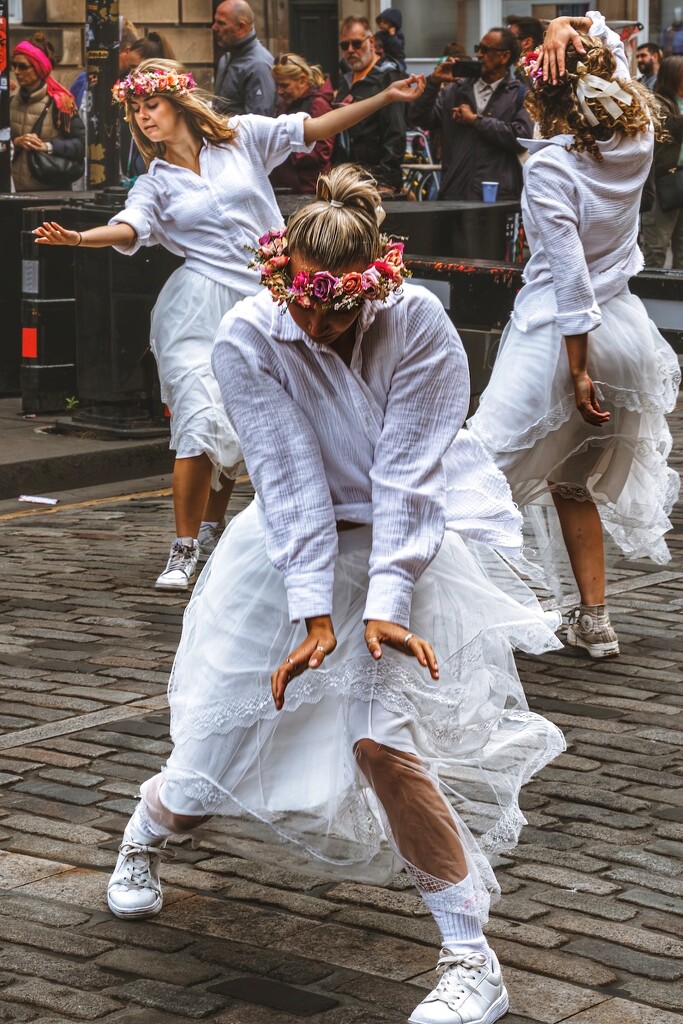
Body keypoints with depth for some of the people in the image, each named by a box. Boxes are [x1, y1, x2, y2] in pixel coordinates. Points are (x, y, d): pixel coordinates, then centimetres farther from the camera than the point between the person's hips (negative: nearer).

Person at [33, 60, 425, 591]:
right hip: (200, 307, -2)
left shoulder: (241, 136, 8)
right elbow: (129, 228, -11)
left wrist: (387, 97, 0)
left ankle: (212, 529, 28)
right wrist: (78, 237, -31)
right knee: (203, 421, -14)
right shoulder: (155, 184, 7)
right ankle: (185, 549, -9)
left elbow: (317, 127, 6)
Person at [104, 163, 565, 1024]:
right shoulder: (248, 339, -17)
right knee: (229, 720, 7)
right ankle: (145, 831, 44)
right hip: (292, 541, 2)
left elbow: (406, 477, -22)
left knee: (382, 736, -19)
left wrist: (385, 607, -29)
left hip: (405, 539, -2)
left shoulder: (418, 325, -21)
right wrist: (314, 617, -25)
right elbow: (292, 479, -20)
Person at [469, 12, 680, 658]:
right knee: (574, 480, 21)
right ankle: (593, 620, 22)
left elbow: (570, 278, -20)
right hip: (625, 331, 7)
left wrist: (579, 372, -17)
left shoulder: (549, 167, -17)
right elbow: (608, 45, 17)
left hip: (560, 336, -7)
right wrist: (571, 29, -4)